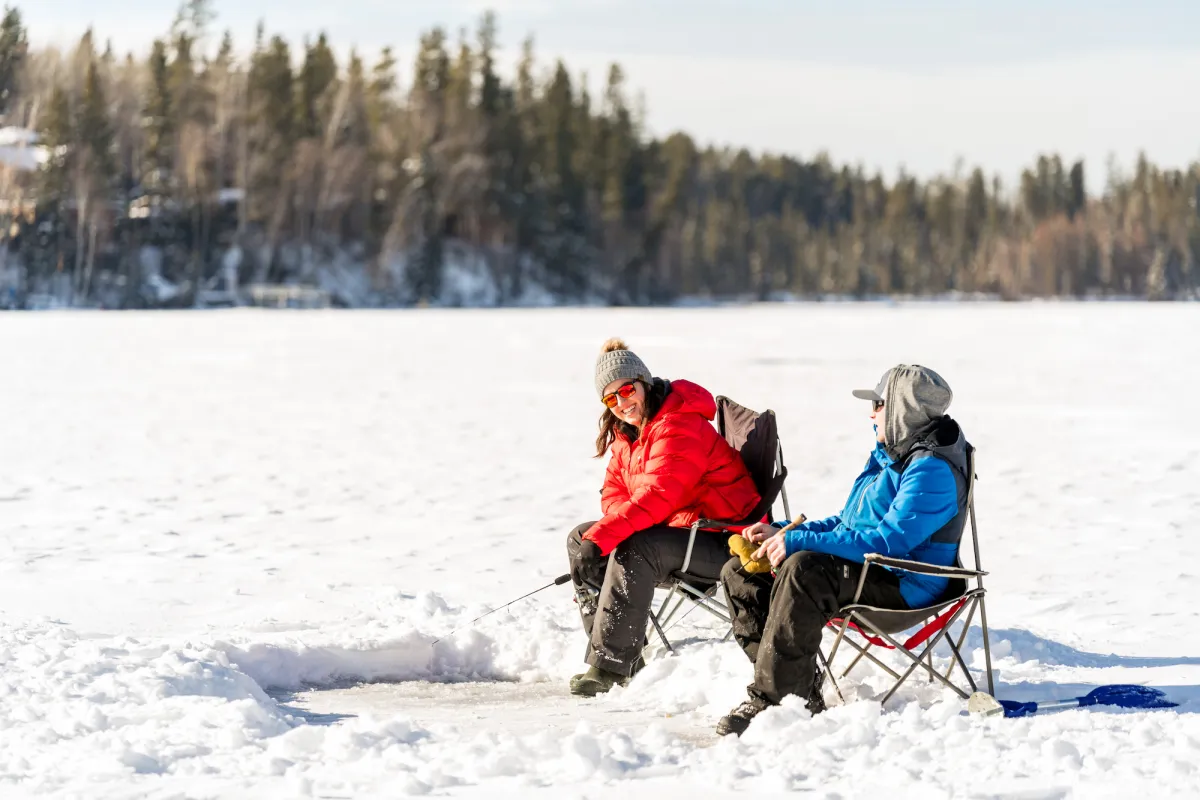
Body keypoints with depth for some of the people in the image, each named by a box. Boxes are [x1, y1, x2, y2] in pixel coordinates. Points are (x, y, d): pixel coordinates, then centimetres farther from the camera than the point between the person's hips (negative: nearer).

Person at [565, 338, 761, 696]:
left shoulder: (680, 425, -21)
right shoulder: (625, 433, 11)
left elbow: (659, 493, -32)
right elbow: (614, 492, 12)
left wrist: (603, 535, -37)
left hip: (720, 542, -10)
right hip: (672, 530, 10)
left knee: (634, 549, -33)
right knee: (581, 539, 3)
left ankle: (611, 665, -32)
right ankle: (615, 651, -3)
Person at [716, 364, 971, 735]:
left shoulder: (932, 472, -17)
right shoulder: (889, 454, 16)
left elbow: (888, 541, -27)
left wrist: (798, 541, -25)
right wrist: (784, 534, 13)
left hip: (901, 586, -11)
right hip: (864, 569, 11)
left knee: (803, 569, -37)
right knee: (739, 572, 2)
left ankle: (769, 699, -33)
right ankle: (801, 691, -9)